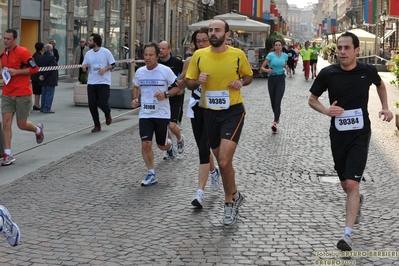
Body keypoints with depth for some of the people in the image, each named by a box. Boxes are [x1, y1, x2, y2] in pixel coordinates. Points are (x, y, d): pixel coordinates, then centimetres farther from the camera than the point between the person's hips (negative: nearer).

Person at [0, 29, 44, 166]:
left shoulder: (22, 52, -12)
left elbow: (34, 68, -12)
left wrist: (16, 72, -18)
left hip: (23, 94, -5)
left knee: (22, 125, 4)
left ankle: (38, 129, 39)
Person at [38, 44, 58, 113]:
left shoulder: (42, 57, 7)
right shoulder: (52, 57, -15)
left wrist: (41, 75, -4)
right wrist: (44, 76, -12)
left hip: (44, 80, 7)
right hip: (51, 80, -7)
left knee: (44, 93, 14)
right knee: (49, 94, -3)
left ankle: (43, 108, 18)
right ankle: (47, 108, -4)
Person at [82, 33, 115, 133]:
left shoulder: (106, 52, -4)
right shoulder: (88, 53, 8)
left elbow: (113, 65, 0)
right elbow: (84, 67, 13)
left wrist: (105, 69, -17)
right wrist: (84, 67, -11)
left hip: (103, 82, -4)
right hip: (91, 83, 5)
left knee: (102, 103, -10)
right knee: (92, 105, 1)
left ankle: (108, 114, 26)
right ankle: (97, 126, 13)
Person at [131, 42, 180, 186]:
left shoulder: (165, 71, -9)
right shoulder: (140, 72, 2)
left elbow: (178, 88, -2)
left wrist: (165, 94, -19)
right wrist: (135, 99, 2)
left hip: (162, 114, -2)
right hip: (145, 114, 2)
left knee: (162, 145, 8)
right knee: (145, 144, -9)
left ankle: (170, 145, 47)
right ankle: (151, 174, 4)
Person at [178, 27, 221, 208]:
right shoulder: (190, 60, 3)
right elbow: (180, 84, 9)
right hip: (196, 109, 4)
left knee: (204, 149, -12)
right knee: (203, 148, 15)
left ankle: (200, 193, -12)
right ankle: (213, 171, 47)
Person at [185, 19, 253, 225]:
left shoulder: (238, 55, -7)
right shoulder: (199, 55, -2)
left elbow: (248, 76, 10)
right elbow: (189, 83, 6)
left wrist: (241, 82, -11)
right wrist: (197, 81, -15)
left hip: (233, 112, -3)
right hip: (210, 113, 4)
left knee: (224, 162, -16)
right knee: (222, 161, 15)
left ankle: (230, 200, 7)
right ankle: (234, 196, 38)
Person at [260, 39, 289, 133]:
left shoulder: (285, 56, 3)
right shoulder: (270, 55, -6)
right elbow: (262, 67, -6)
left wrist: (286, 67, -2)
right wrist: (267, 70, -27)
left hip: (281, 79, 0)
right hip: (271, 79, 0)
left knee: (277, 102, -13)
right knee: (273, 101, 10)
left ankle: (275, 122, -22)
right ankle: (277, 118, 33)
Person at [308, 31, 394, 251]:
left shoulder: (368, 71, -7)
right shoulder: (328, 73, -8)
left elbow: (380, 85, 17)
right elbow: (312, 99, 4)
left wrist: (385, 107, 7)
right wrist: (326, 110, -16)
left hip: (360, 134, -2)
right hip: (338, 135, 2)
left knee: (352, 184, -14)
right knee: (345, 184, 16)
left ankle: (347, 234, -12)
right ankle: (358, 201, 51)